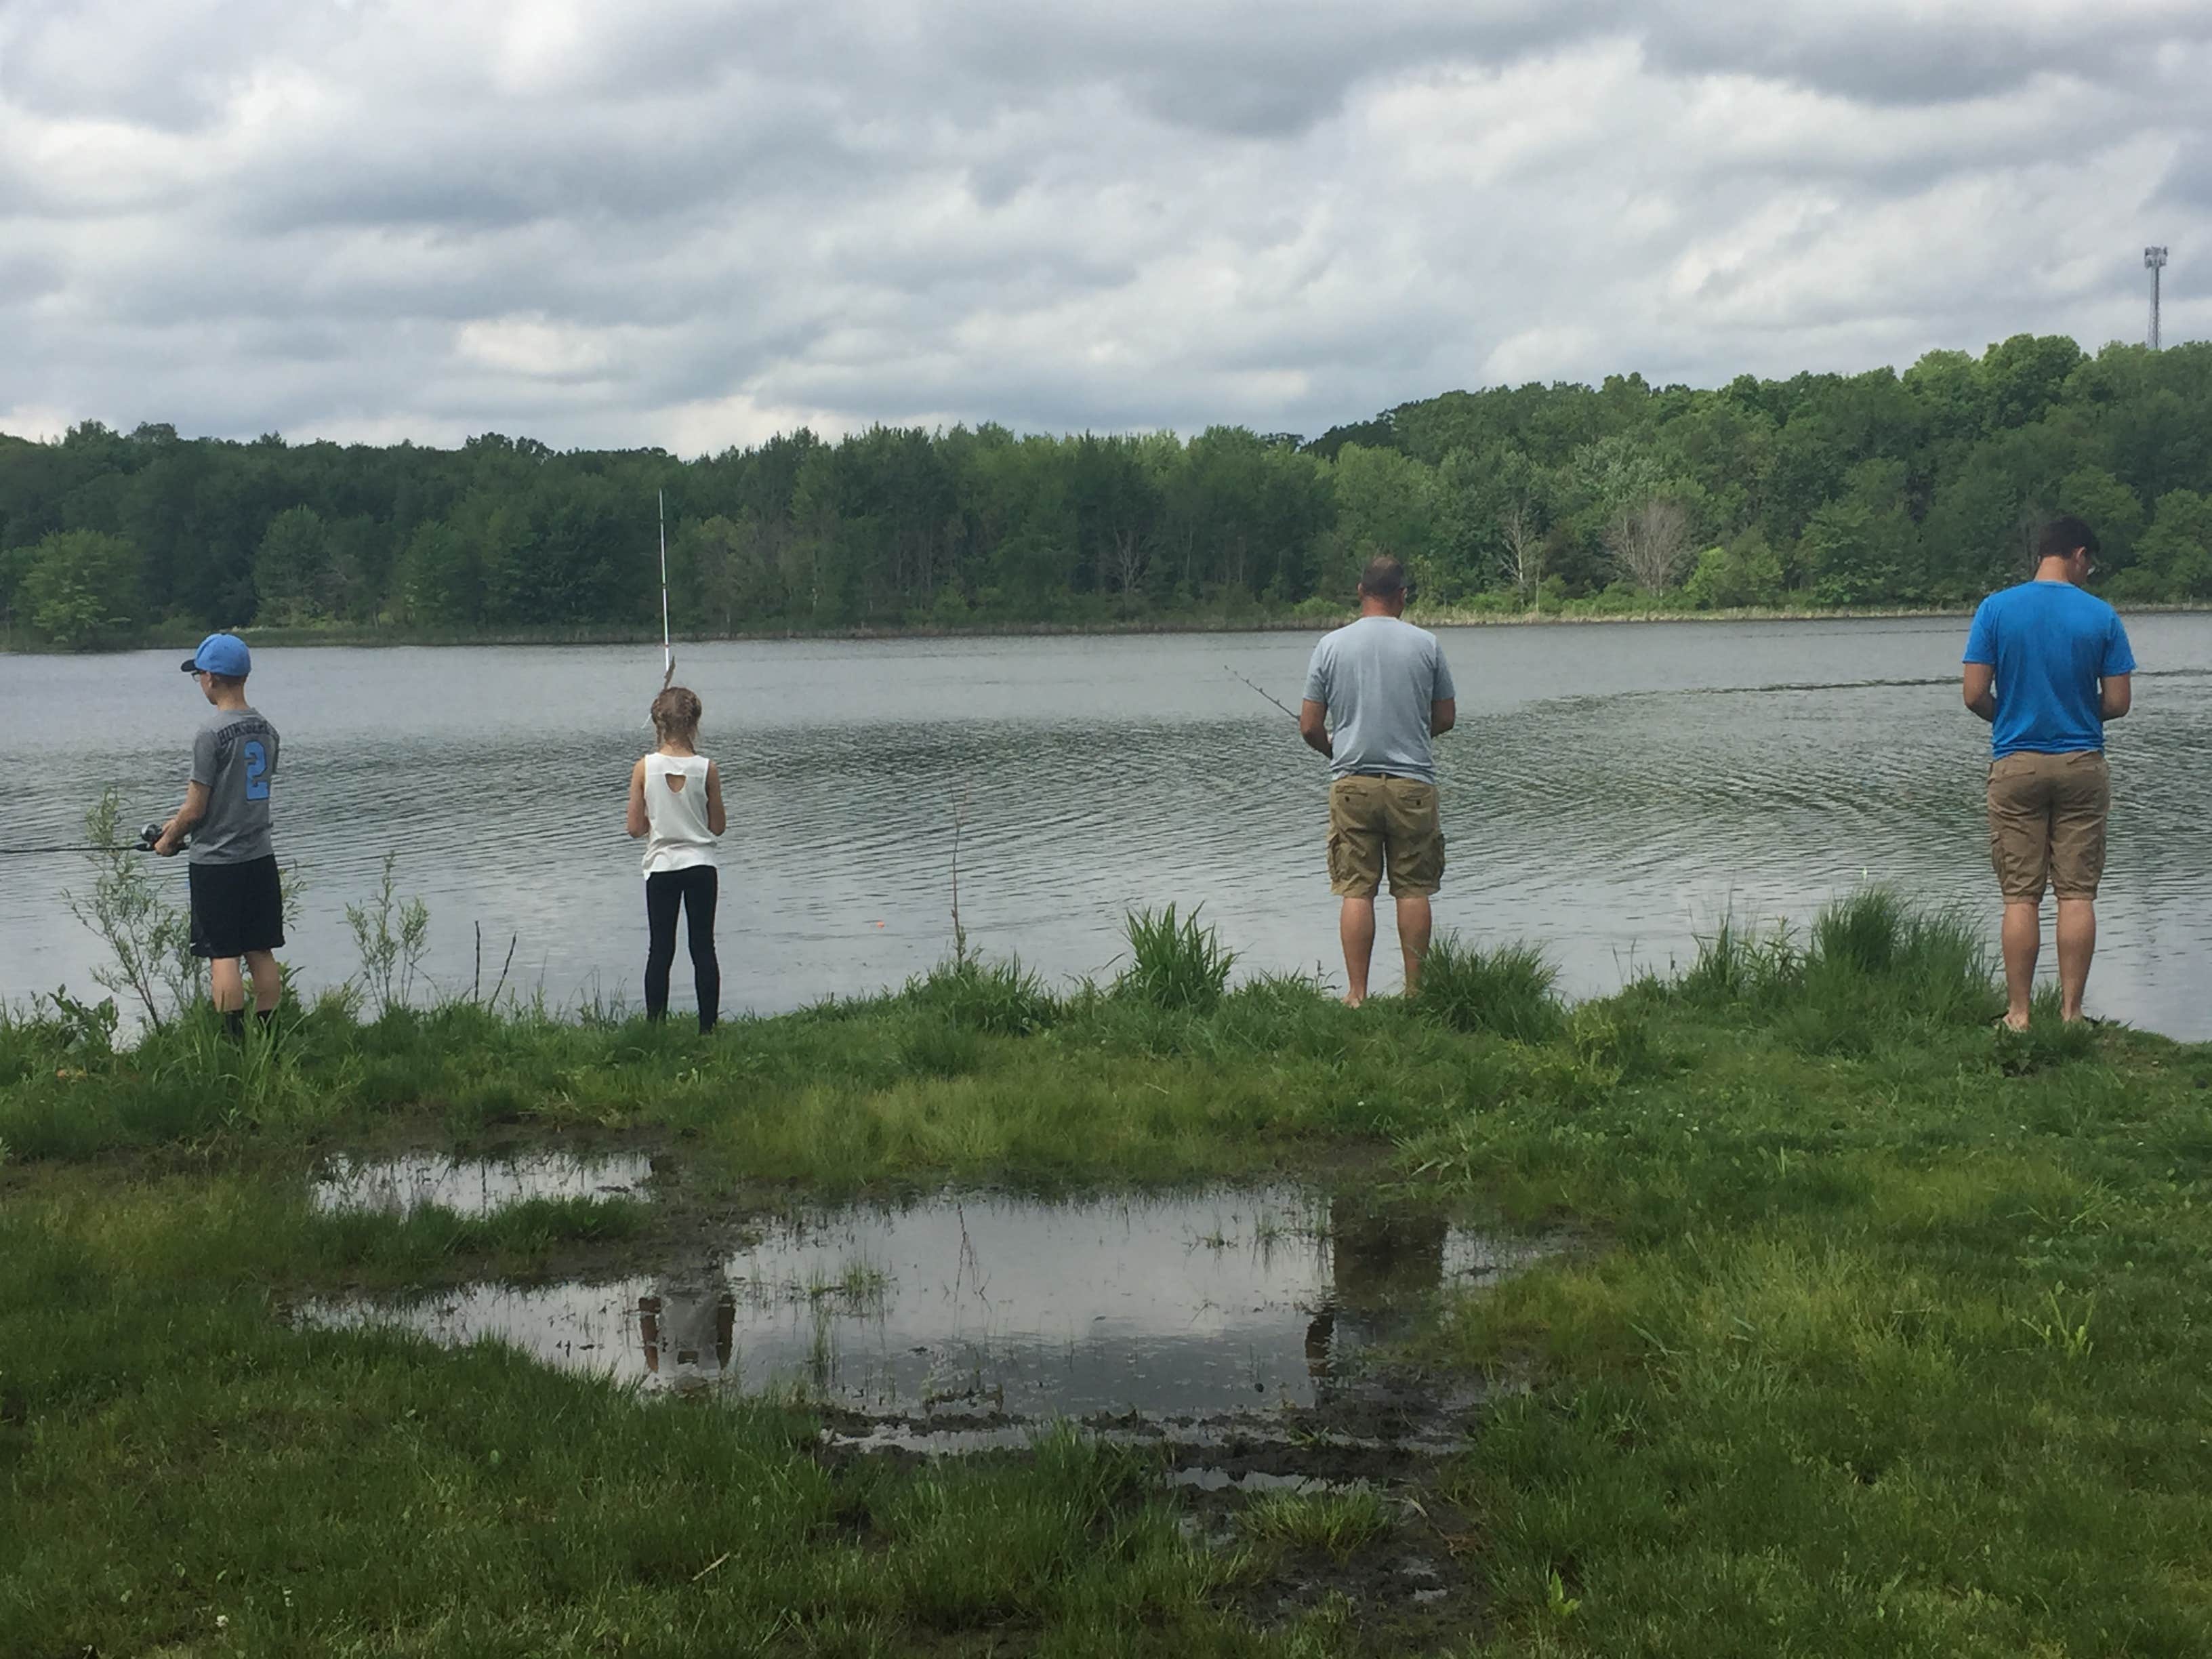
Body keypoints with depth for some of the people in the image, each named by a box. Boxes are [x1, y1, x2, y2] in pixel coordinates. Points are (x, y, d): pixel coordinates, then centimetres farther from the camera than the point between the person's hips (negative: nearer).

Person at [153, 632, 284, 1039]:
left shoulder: (212, 733, -16)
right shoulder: (266, 729, 6)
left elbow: (196, 810, -14)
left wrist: (168, 840, 6)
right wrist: (181, 822, 21)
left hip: (216, 861, -7)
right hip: (260, 855, 7)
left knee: (223, 956, -1)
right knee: (261, 953, 10)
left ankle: (234, 1041, -2)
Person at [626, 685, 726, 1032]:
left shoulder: (645, 767, -8)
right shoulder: (706, 769, -8)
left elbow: (635, 828, -4)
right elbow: (718, 827, -1)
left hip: (661, 867, 0)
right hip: (700, 865, 0)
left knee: (660, 952, 7)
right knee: (704, 949, 6)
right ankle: (708, 1026, 6)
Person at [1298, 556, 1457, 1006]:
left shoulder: (1330, 645, 0)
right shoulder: (1425, 644, 0)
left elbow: (1309, 727, 2)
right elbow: (1445, 717, 8)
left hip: (1352, 783, 0)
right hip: (1413, 783, 0)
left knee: (1356, 891, 2)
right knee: (1413, 890, 5)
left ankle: (1357, 994, 1)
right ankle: (1415, 991, 8)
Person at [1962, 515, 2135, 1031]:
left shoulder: (1996, 609, -5)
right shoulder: (2101, 616, -4)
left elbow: (1975, 695, -8)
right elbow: (2118, 702, -4)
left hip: (2016, 765, 0)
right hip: (2081, 764, 0)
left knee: (2021, 895, 4)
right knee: (2077, 893, 4)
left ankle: (2018, 1014, 5)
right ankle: (2070, 1012, 5)